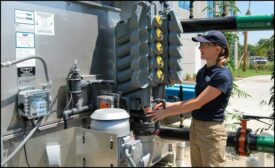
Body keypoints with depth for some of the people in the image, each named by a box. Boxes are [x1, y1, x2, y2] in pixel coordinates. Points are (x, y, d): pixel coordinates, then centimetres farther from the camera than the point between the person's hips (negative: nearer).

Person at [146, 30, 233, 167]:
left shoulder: (222, 75, -17)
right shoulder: (202, 71, 7)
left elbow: (198, 103, -20)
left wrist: (166, 112, -16)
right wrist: (170, 105, 1)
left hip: (211, 131, -7)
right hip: (195, 127, 7)